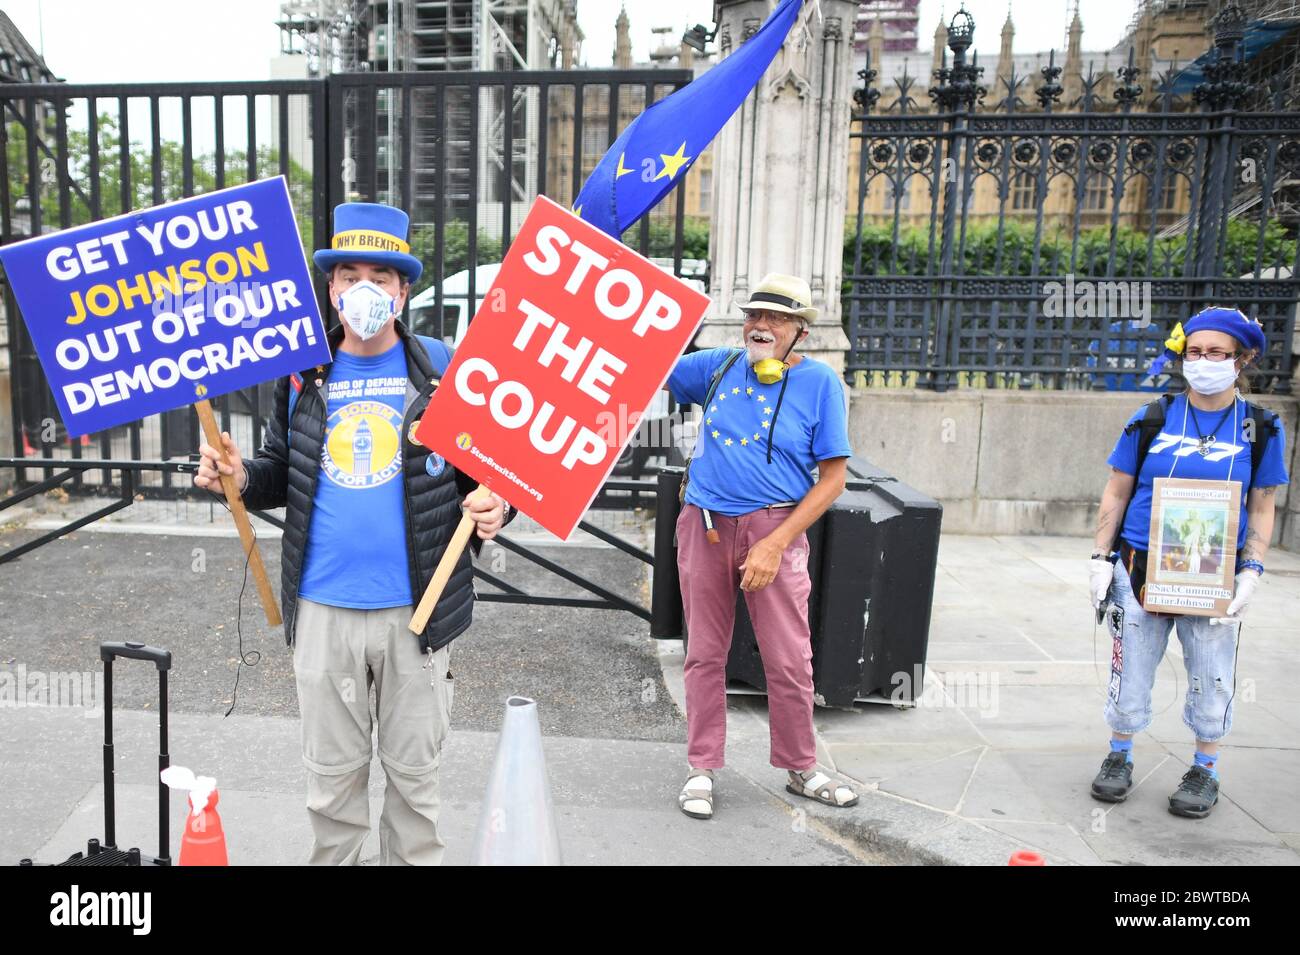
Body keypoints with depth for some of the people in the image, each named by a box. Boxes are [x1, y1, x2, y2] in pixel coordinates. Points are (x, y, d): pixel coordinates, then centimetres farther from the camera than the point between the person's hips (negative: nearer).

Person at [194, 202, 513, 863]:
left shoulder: (443, 368, -2)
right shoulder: (300, 373, 5)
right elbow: (282, 471, 12)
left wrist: (492, 506, -21)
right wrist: (241, 477, -9)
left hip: (417, 609, -2)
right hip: (323, 610, 2)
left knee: (413, 771, 15)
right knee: (331, 773, 17)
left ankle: (412, 860, 36)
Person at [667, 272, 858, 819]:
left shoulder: (820, 382, -3)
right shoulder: (720, 366, 6)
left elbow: (833, 477, -6)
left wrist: (775, 544, -13)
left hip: (774, 529, -2)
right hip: (704, 526, 3)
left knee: (790, 660, 1)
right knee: (705, 654, 9)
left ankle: (800, 769, 24)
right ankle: (702, 769, 24)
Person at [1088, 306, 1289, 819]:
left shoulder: (1259, 429, 2)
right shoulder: (1151, 419, 0)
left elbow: (1262, 507, 4)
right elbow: (1116, 493, 4)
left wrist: (1251, 573, -7)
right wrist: (1100, 558, -2)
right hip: (1142, 568, 0)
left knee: (1212, 678, 7)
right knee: (1131, 668, 8)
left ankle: (1205, 769, 28)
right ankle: (1119, 756, 27)